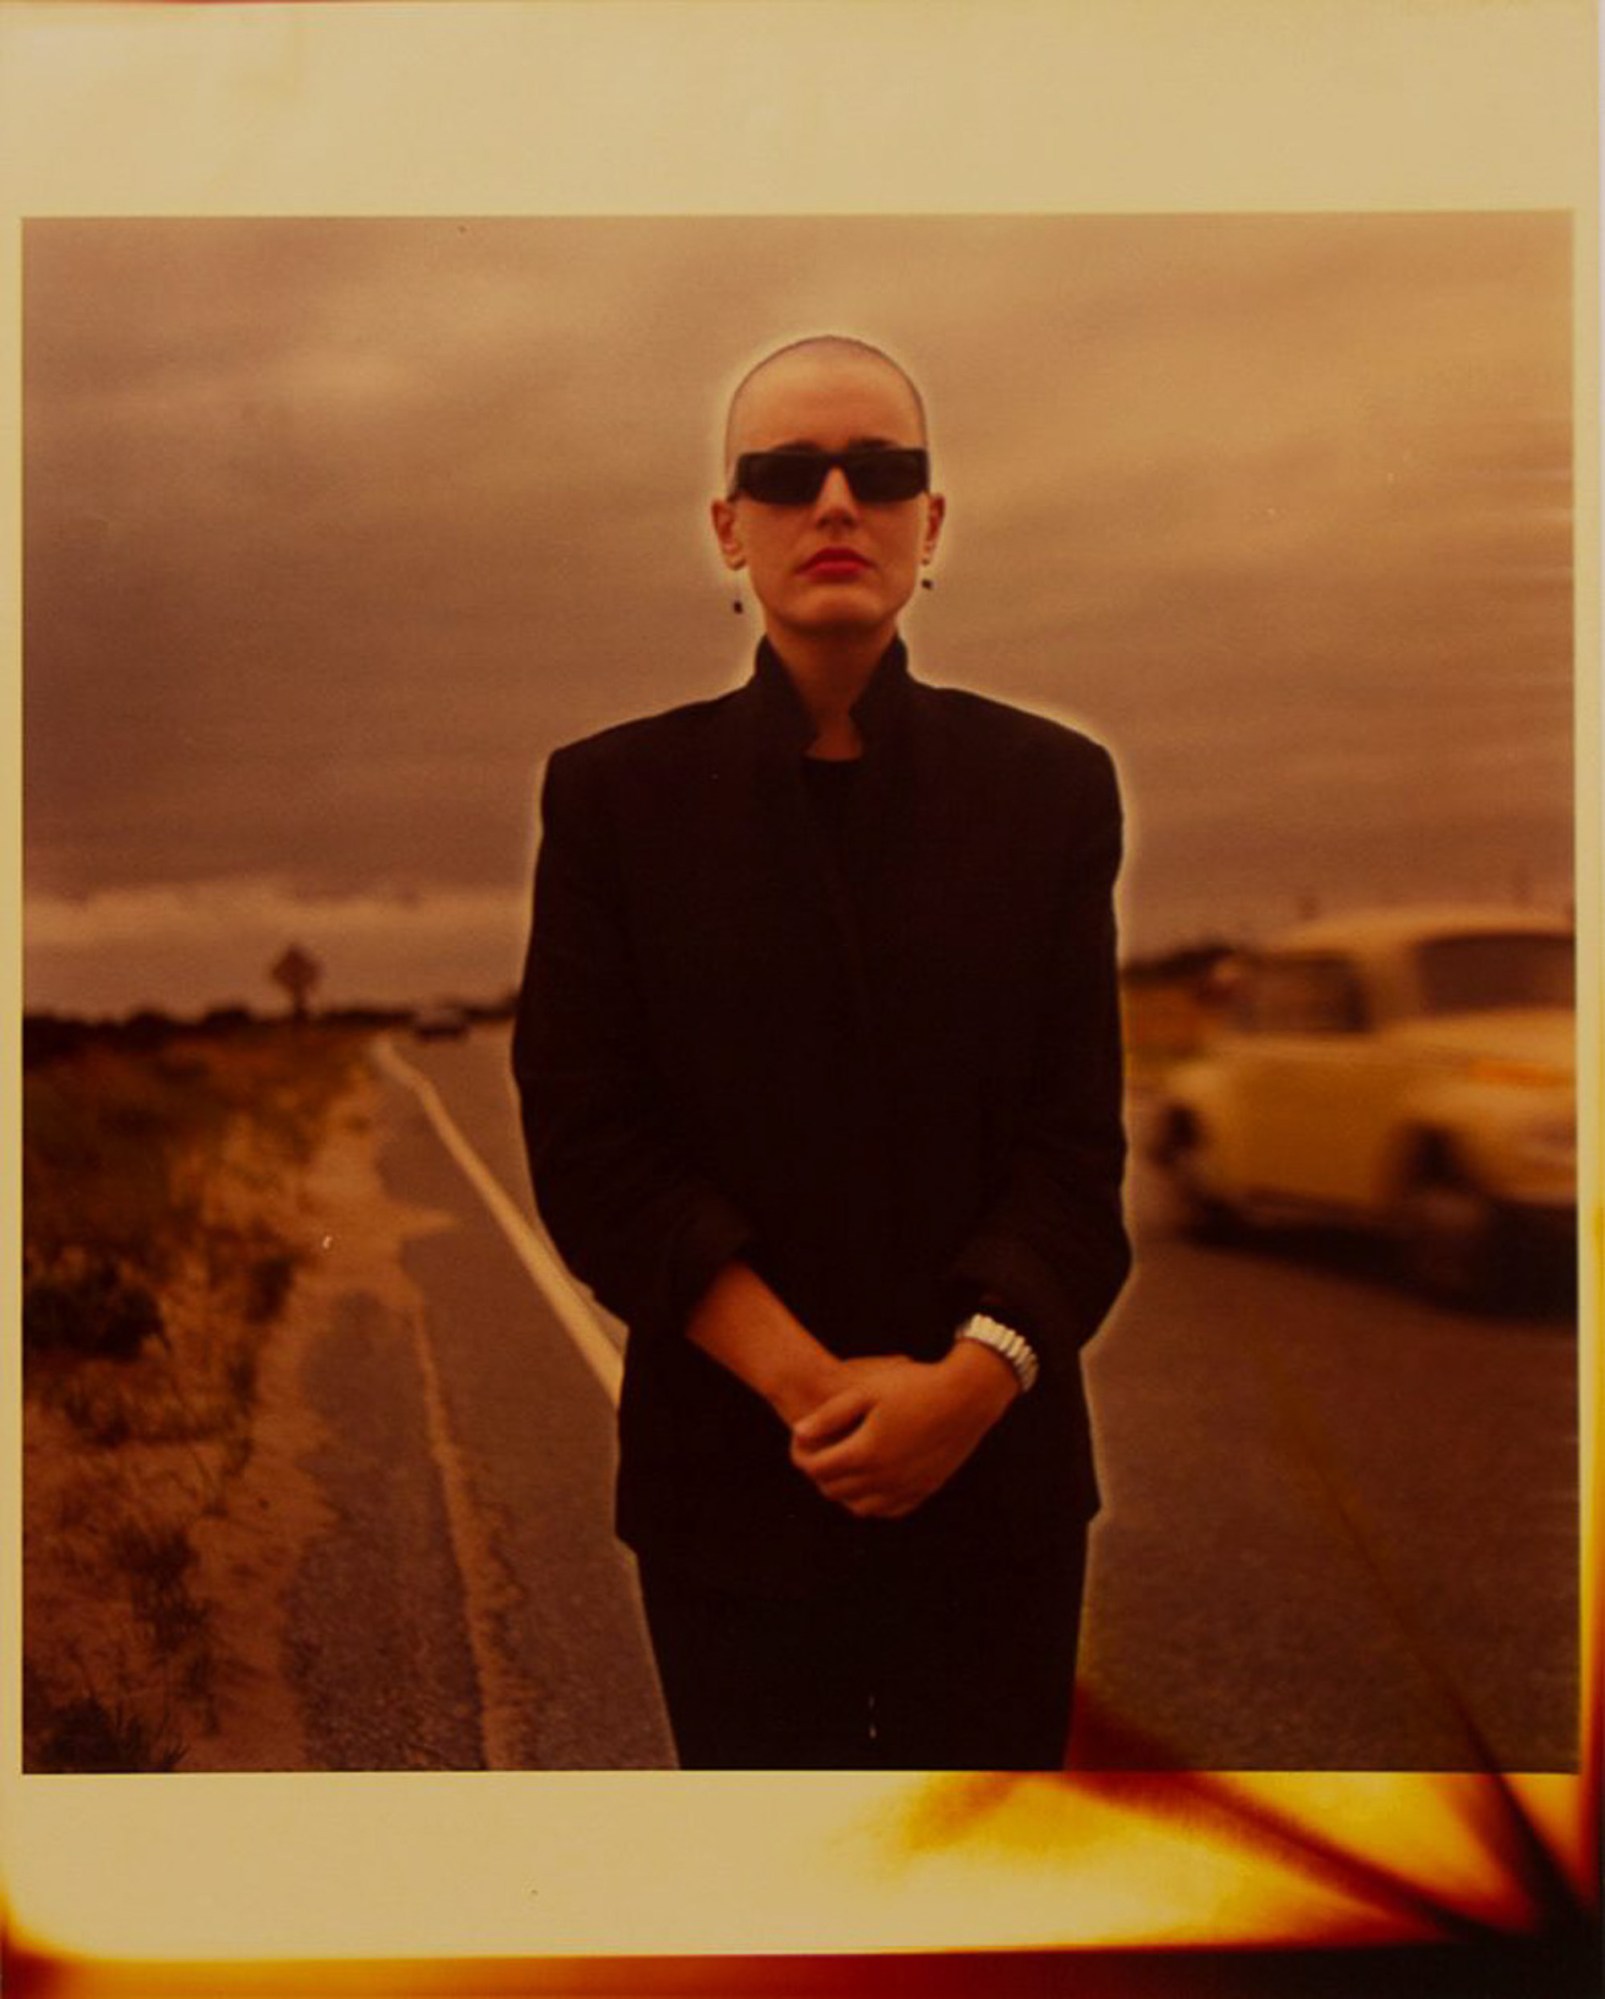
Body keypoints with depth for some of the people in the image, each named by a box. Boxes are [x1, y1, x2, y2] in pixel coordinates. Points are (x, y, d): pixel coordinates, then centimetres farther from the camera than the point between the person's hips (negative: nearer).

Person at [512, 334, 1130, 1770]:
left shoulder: (1051, 788, 3)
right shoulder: (615, 794, 1)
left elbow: (1080, 1139, -1)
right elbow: (585, 1145, -6)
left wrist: (976, 1373, -17)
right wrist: (814, 1384, -15)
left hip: (995, 1472, 1)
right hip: (732, 1486, -1)